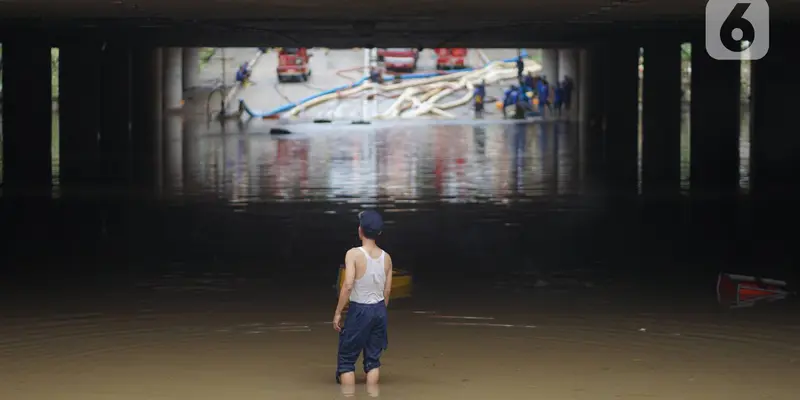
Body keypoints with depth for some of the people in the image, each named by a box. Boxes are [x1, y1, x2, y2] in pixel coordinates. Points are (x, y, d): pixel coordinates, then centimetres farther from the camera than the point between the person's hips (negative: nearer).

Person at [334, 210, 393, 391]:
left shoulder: (354, 254, -14)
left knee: (346, 359, 6)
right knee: (373, 358, 13)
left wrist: (338, 312, -12)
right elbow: (387, 290, 7)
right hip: (379, 310, 5)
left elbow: (348, 286, -20)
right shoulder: (386, 257, 2)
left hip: (359, 310, -5)